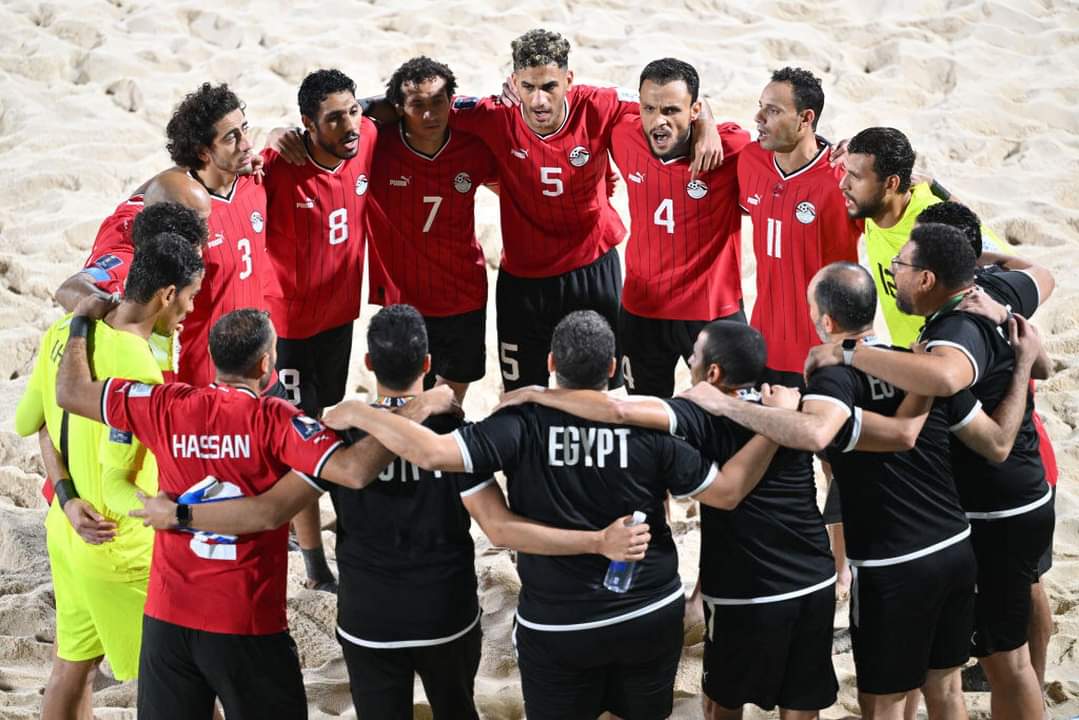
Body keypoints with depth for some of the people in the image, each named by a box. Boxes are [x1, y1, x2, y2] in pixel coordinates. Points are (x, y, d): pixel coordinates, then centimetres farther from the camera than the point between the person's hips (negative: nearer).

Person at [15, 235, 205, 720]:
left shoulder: (67, 330, -3)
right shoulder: (137, 372, -28)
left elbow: (29, 421, 6)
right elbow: (116, 486, -26)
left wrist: (67, 495, 3)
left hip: (66, 529, 8)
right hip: (120, 549, -8)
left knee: (74, 663, 19)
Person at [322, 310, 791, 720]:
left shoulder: (522, 425, -17)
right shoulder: (650, 426, -10)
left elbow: (431, 453, -27)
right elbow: (727, 491, -6)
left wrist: (357, 414, -15)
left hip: (557, 627, -2)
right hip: (652, 617, 2)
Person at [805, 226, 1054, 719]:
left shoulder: (960, 331, -28)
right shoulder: (997, 294, 0)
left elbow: (942, 377, -52)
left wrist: (849, 356, -43)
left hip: (995, 520, -10)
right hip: (1025, 498, 10)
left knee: (1003, 654, 2)